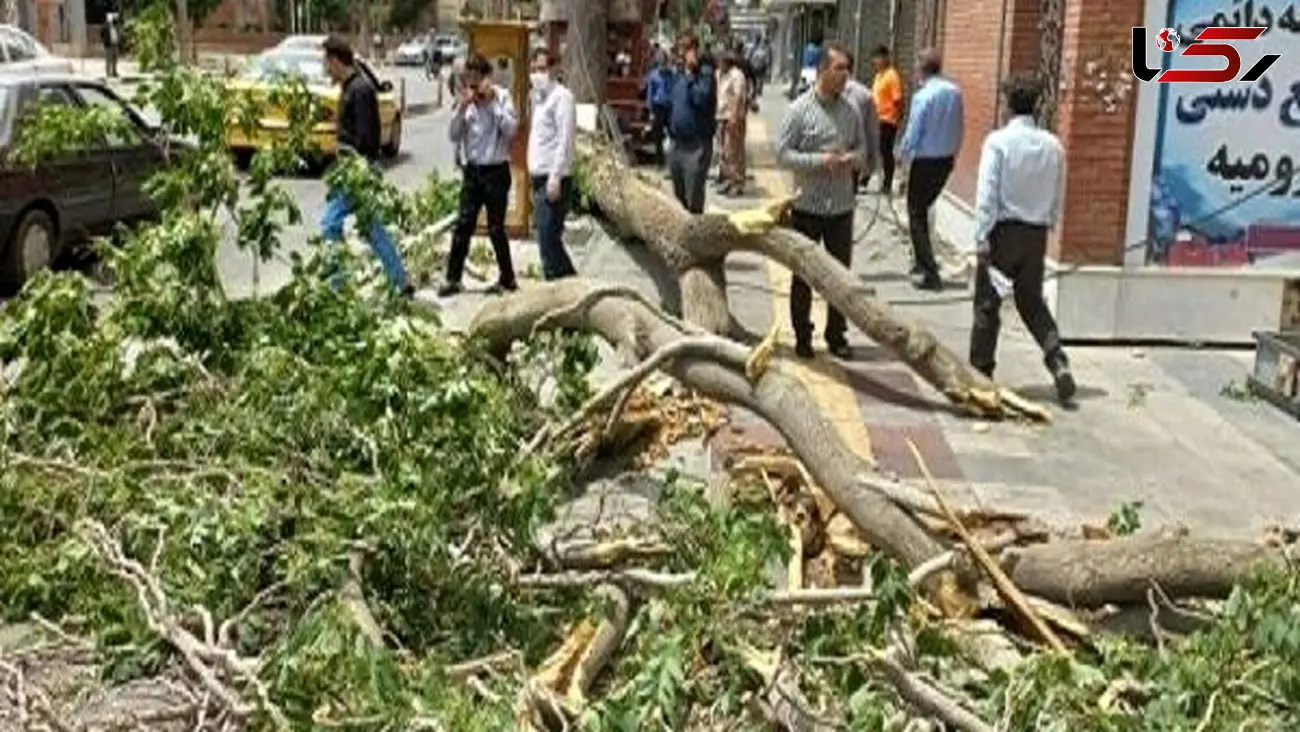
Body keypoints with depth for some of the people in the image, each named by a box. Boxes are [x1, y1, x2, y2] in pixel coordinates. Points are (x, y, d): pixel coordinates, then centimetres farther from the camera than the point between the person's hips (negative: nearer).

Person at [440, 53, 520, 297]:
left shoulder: (502, 96, -4)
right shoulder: (465, 100, 5)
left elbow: (511, 130, -17)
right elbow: (453, 135, 0)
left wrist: (492, 102, -18)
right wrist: (462, 106, -12)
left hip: (495, 170, -4)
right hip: (471, 170, 4)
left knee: (496, 228, 2)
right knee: (463, 225, 4)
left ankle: (507, 279, 17)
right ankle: (453, 278, 10)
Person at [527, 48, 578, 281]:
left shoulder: (561, 96, -9)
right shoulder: (538, 96, 18)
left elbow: (565, 139, -16)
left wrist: (555, 177, -21)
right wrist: (535, 174, 15)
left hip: (554, 178, -9)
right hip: (539, 177, 9)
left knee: (548, 238, -11)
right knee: (548, 239, 11)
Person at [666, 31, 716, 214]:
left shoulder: (705, 72, -10)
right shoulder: (678, 75, 12)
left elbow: (701, 99, -25)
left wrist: (690, 74, -20)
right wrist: (670, 128, 15)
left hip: (696, 145, -8)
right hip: (677, 143, 8)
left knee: (693, 200, -4)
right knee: (678, 196, 19)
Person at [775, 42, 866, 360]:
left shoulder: (850, 111, 4)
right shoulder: (800, 109, -9)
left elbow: (862, 146, 15)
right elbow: (782, 152, -10)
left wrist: (855, 158, -8)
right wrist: (820, 161, -20)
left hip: (842, 206, 4)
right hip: (808, 205, -4)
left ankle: (837, 335, 23)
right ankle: (802, 335, 20)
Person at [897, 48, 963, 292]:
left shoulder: (923, 96, -18)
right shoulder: (955, 92, -1)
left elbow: (913, 134, -14)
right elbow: (958, 129, 6)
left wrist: (902, 155, 3)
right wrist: (953, 153, 18)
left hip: (925, 162, -7)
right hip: (947, 160, 7)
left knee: (917, 216, 3)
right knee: (922, 209, 24)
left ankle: (930, 274, -1)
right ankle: (922, 260, 32)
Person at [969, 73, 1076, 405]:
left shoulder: (998, 141, -12)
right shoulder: (1053, 145, 0)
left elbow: (987, 193, -15)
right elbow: (1058, 197, 6)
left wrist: (981, 238, -13)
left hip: (1003, 230, -4)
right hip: (1036, 234, 4)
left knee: (987, 304, 8)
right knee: (1032, 302, 17)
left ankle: (980, 373, 14)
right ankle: (1058, 362, 0)